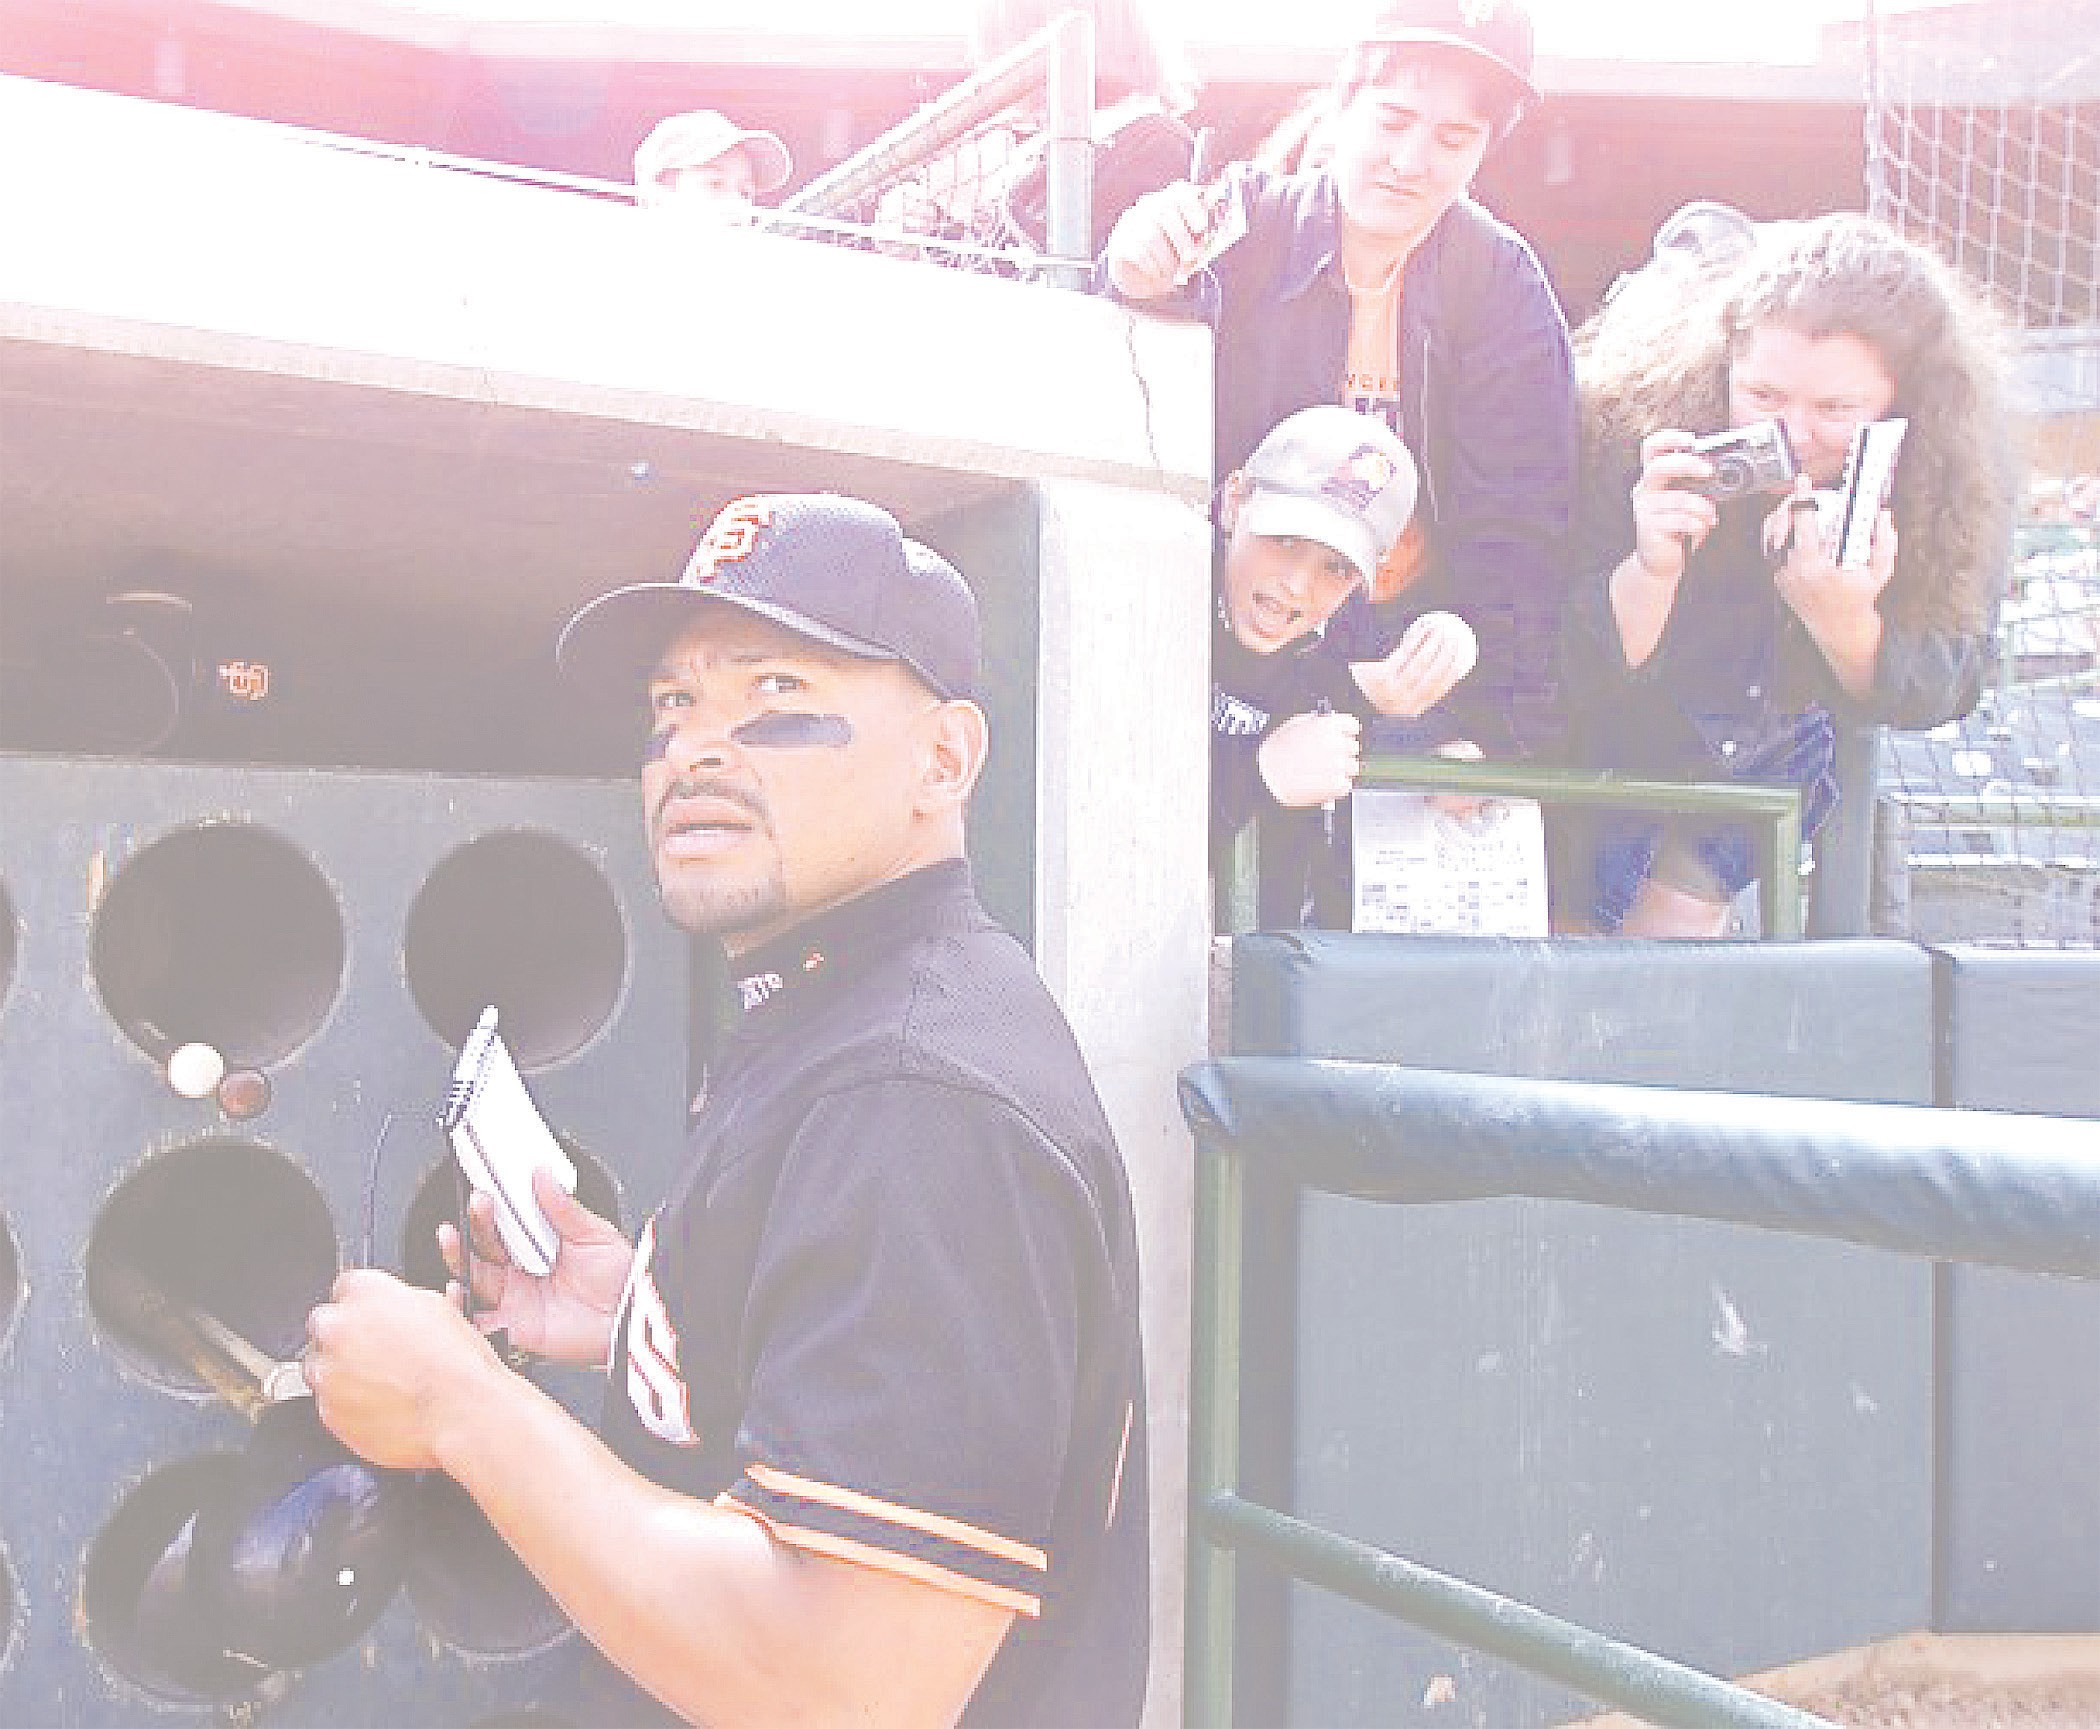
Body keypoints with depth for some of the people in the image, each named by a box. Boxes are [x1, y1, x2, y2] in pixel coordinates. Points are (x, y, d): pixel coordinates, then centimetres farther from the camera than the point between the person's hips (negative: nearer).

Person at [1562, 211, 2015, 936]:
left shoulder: (1954, 476, -23)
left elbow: (1938, 697, -18)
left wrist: (1844, 619, -40)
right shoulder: (1633, 425, -32)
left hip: (1775, 757, 3)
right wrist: (1649, 570, -49)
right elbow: (1574, 670, -27)